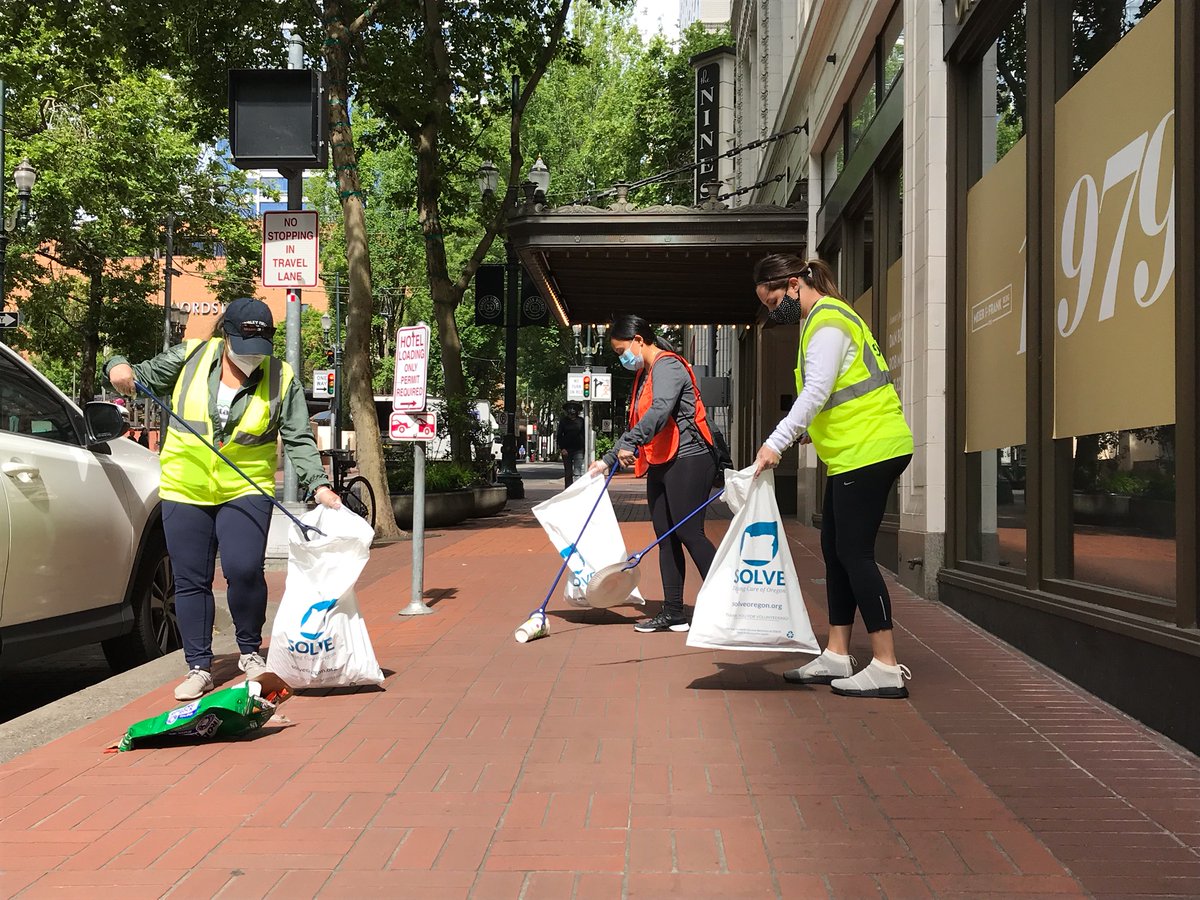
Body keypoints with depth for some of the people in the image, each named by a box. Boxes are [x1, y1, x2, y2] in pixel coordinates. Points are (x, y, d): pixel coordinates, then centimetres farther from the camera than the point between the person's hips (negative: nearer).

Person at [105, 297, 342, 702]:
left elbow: (299, 440, -3)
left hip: (245, 491, -1)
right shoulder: (190, 356, 0)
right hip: (184, 490, 2)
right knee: (191, 581, 5)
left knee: (245, 572, -15)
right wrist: (119, 367, -12)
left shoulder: (282, 378, -2)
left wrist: (319, 485, -16)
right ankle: (199, 668, 17)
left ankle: (250, 652, 9)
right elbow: (143, 377, 10)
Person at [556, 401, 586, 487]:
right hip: (566, 450, 1)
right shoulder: (563, 421, 5)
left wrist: (584, 449, 3)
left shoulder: (581, 420, 5)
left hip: (578, 450, -1)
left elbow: (584, 435, 9)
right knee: (568, 473, 7)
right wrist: (562, 448, -5)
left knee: (577, 472, -11)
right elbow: (559, 436, 6)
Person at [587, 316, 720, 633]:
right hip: (660, 465, 10)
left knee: (689, 533, -11)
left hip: (687, 460, -10)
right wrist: (608, 461, 23)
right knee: (666, 537, 8)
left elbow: (660, 410, -28)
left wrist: (630, 443, -33)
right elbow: (638, 425, 26)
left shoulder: (667, 366, -10)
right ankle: (673, 612, 13)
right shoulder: (644, 375, 20)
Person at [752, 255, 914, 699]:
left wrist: (776, 442, -26)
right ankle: (836, 657, 19)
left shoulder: (828, 322, -12)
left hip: (869, 450, -11)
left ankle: (887, 668, -5)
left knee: (854, 553, -9)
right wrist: (807, 432, 16)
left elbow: (816, 392, -23)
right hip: (853, 453, 11)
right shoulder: (824, 319, 20)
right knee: (835, 551, 12)